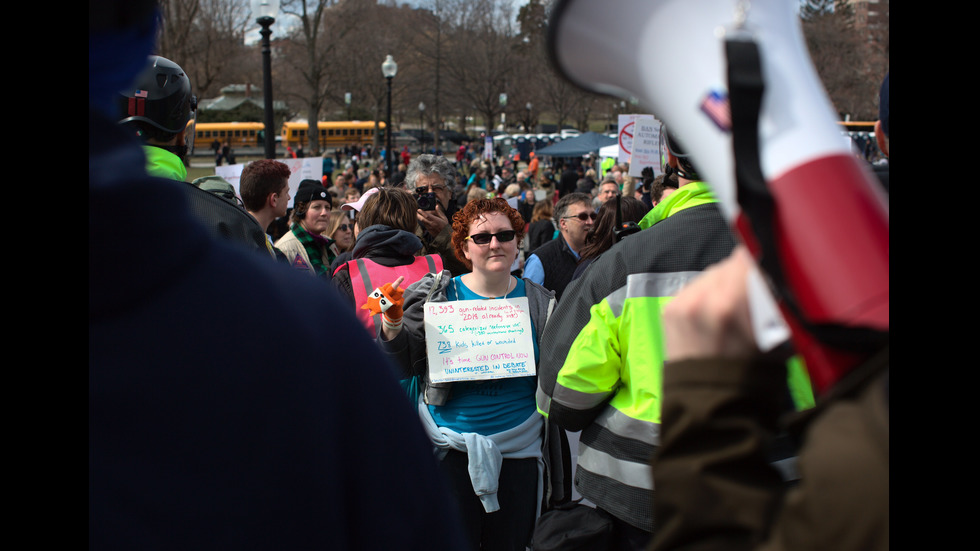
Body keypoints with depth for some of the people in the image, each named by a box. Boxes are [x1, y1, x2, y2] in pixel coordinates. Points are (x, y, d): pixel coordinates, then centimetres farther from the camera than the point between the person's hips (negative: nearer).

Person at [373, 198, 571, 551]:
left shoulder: (539, 303, 5)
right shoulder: (436, 296, 1)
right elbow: (401, 368, -1)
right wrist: (392, 326, -16)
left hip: (519, 451, 2)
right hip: (450, 450, -1)